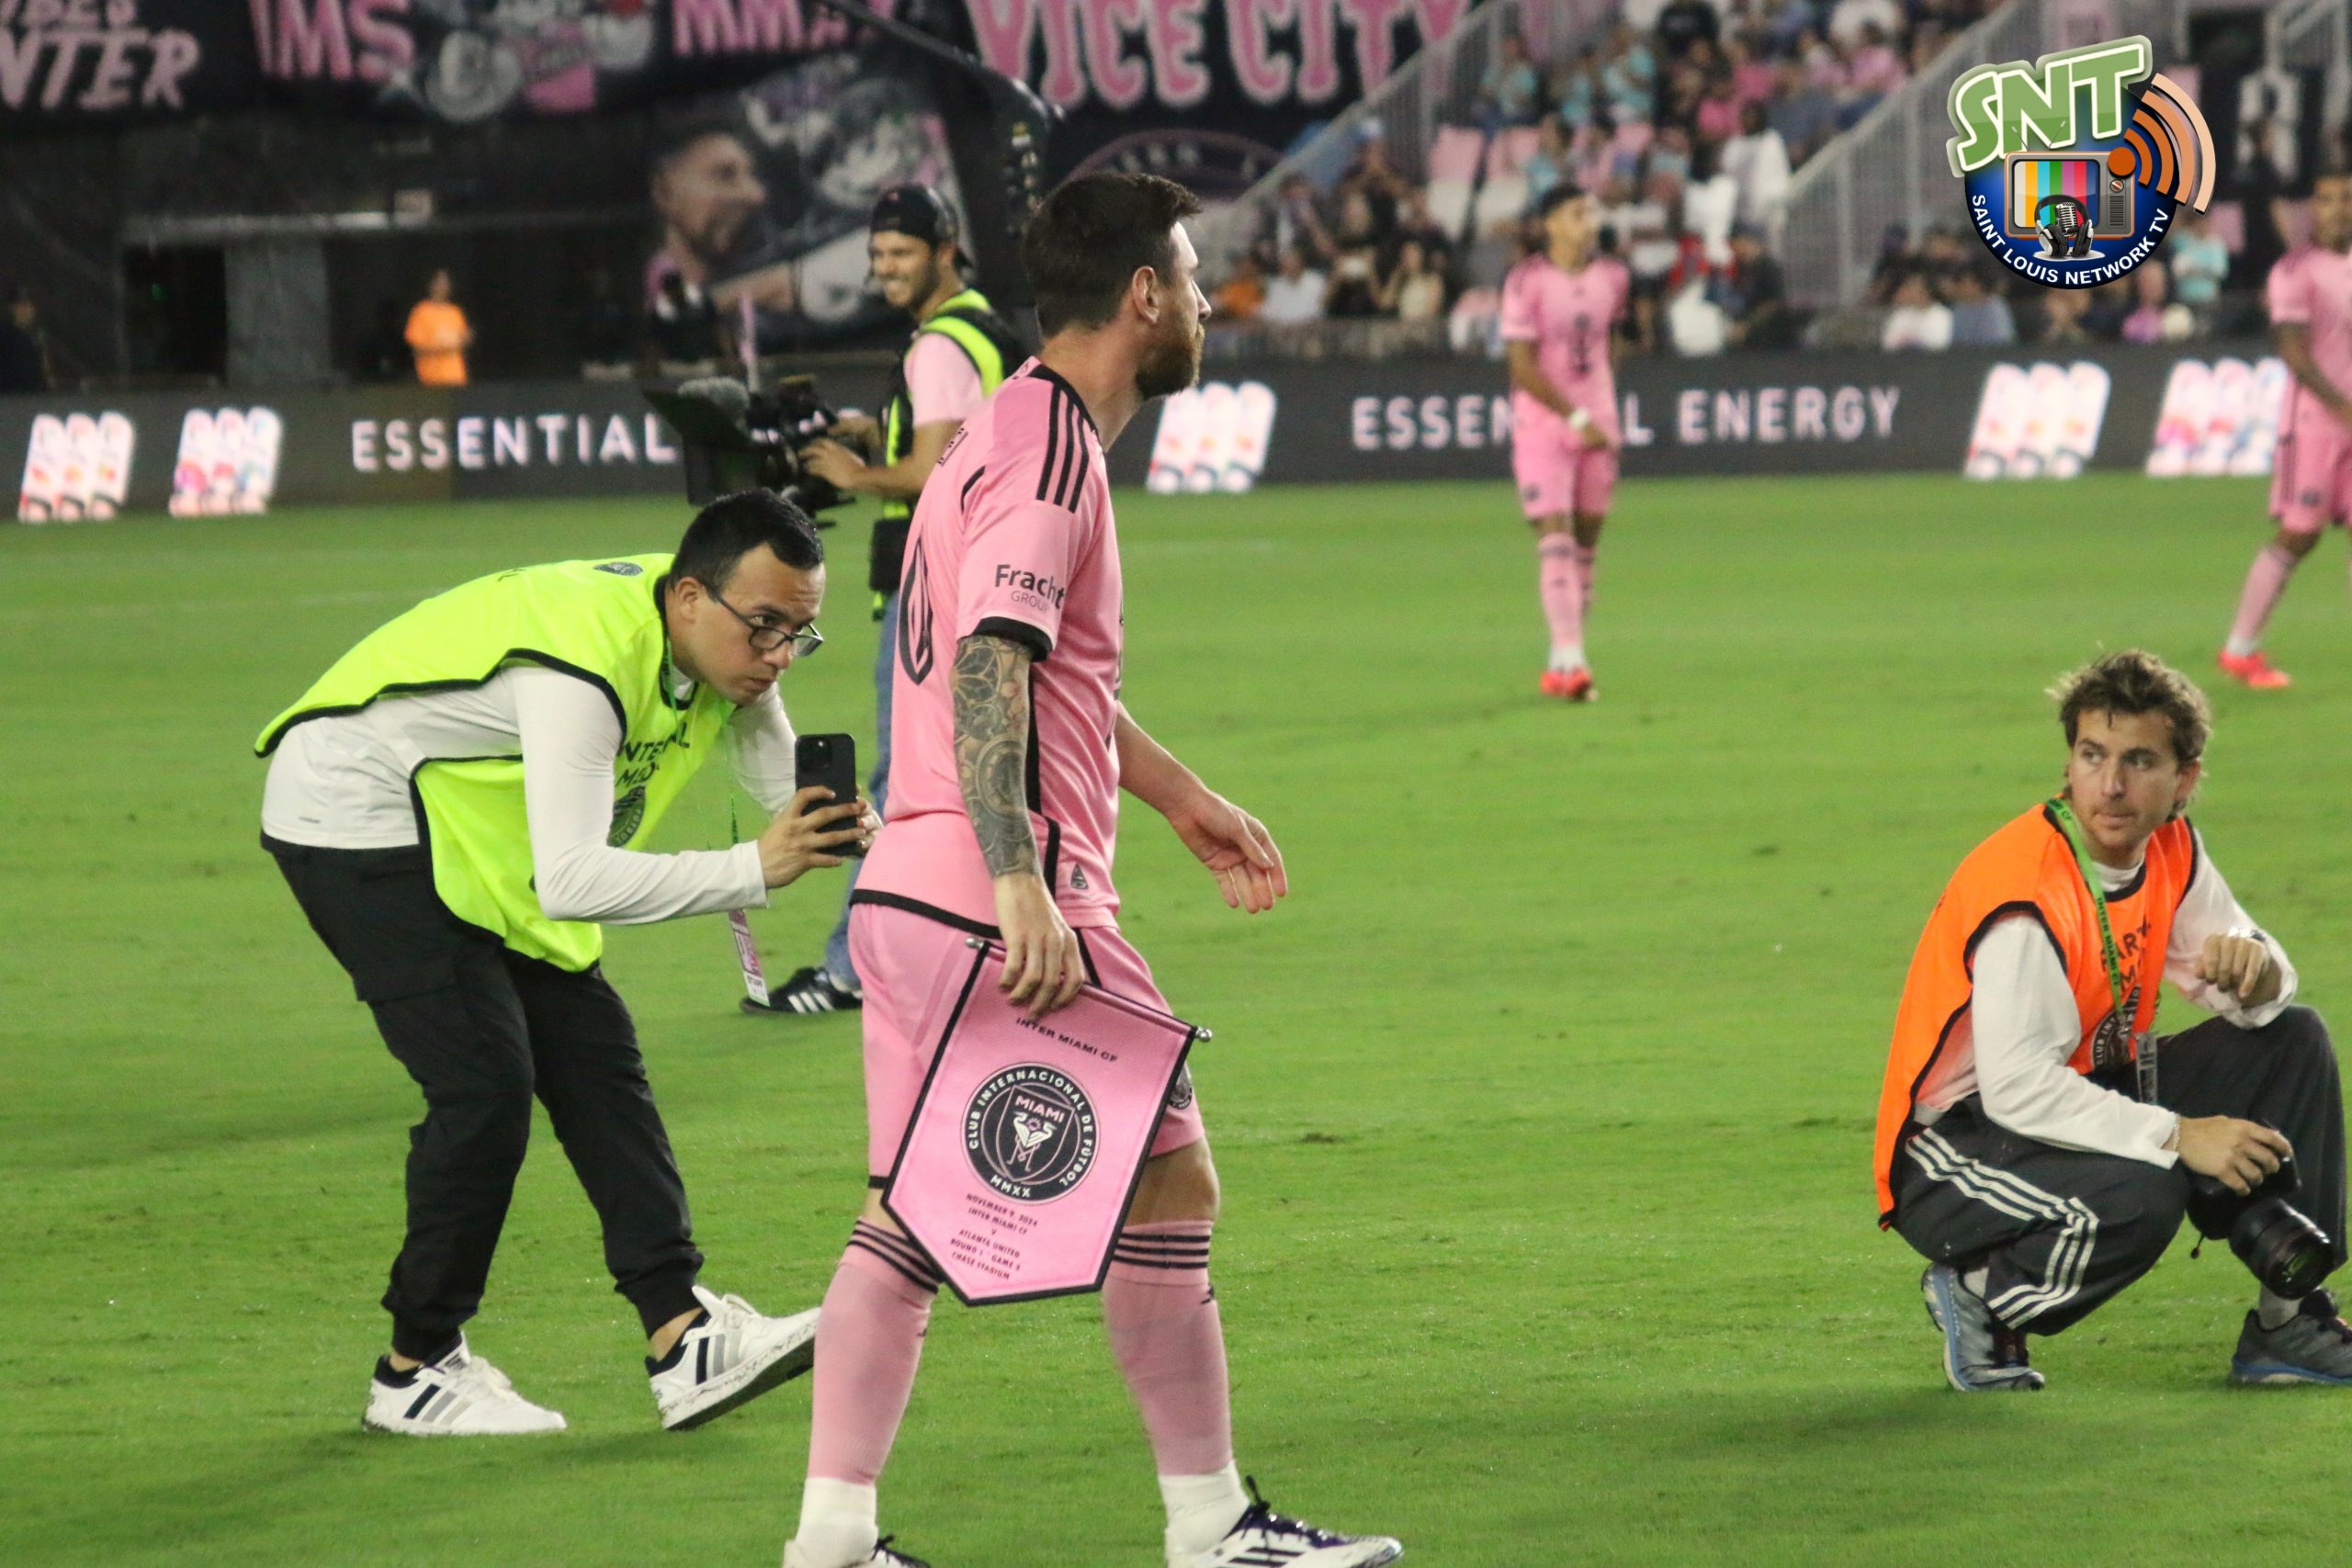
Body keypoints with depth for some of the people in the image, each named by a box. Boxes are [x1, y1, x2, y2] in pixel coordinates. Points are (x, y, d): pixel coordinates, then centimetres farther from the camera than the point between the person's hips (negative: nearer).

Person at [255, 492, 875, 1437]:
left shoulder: (725, 644, -7)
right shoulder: (588, 665, -35)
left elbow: (786, 788, -4)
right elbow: (573, 882, -43)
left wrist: (836, 827, -28)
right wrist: (754, 870, -45)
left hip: (470, 833, 10)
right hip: (354, 814, -10)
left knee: (593, 1057, 1)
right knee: (486, 1084, -15)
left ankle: (683, 1339, -2)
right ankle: (417, 1374, -2)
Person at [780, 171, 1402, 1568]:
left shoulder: (1016, 434, 19)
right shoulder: (1048, 452, -14)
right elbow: (988, 670, -25)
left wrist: (1184, 797, 39)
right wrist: (1019, 882, -33)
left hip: (907, 893, 10)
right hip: (1007, 902, -10)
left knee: (909, 1216, 9)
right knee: (1171, 1185, 0)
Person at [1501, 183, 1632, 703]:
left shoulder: (1613, 278, 6)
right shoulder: (1526, 283, -12)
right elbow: (1522, 366, -15)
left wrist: (1605, 411, 16)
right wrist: (1578, 419, -17)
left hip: (1597, 425, 5)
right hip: (1541, 422, -5)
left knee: (1587, 542, 6)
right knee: (1555, 539, -13)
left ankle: (1562, 663, 14)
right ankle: (1570, 660, -19)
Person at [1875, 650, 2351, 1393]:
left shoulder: (2170, 850, -1)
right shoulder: (2027, 892, -27)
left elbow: (2252, 996, 6)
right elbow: (2019, 1090, -33)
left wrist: (2253, 968, -20)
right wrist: (2178, 1137, -33)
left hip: (2089, 1096, 9)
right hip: (1953, 1146, -9)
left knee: (2291, 1041, 0)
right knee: (2137, 1198, -36)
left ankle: (2290, 1319, 3)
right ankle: (1982, 1293, -6)